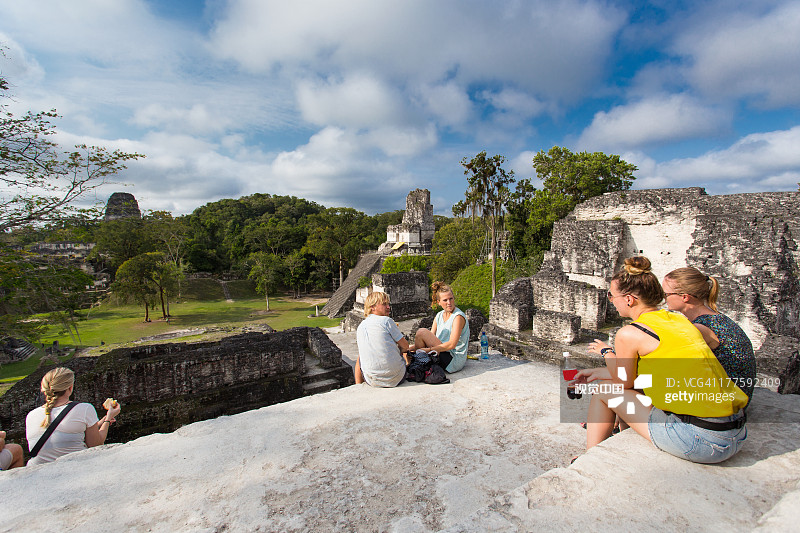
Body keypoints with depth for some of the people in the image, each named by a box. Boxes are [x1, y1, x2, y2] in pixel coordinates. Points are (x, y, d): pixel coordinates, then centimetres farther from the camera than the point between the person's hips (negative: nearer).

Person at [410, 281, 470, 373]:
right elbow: (430, 338, 6)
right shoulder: (439, 316, 10)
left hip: (454, 360, -8)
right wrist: (411, 347, -10)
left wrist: (428, 350, -24)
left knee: (421, 332, -15)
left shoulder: (458, 317, -14)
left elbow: (451, 345, -22)